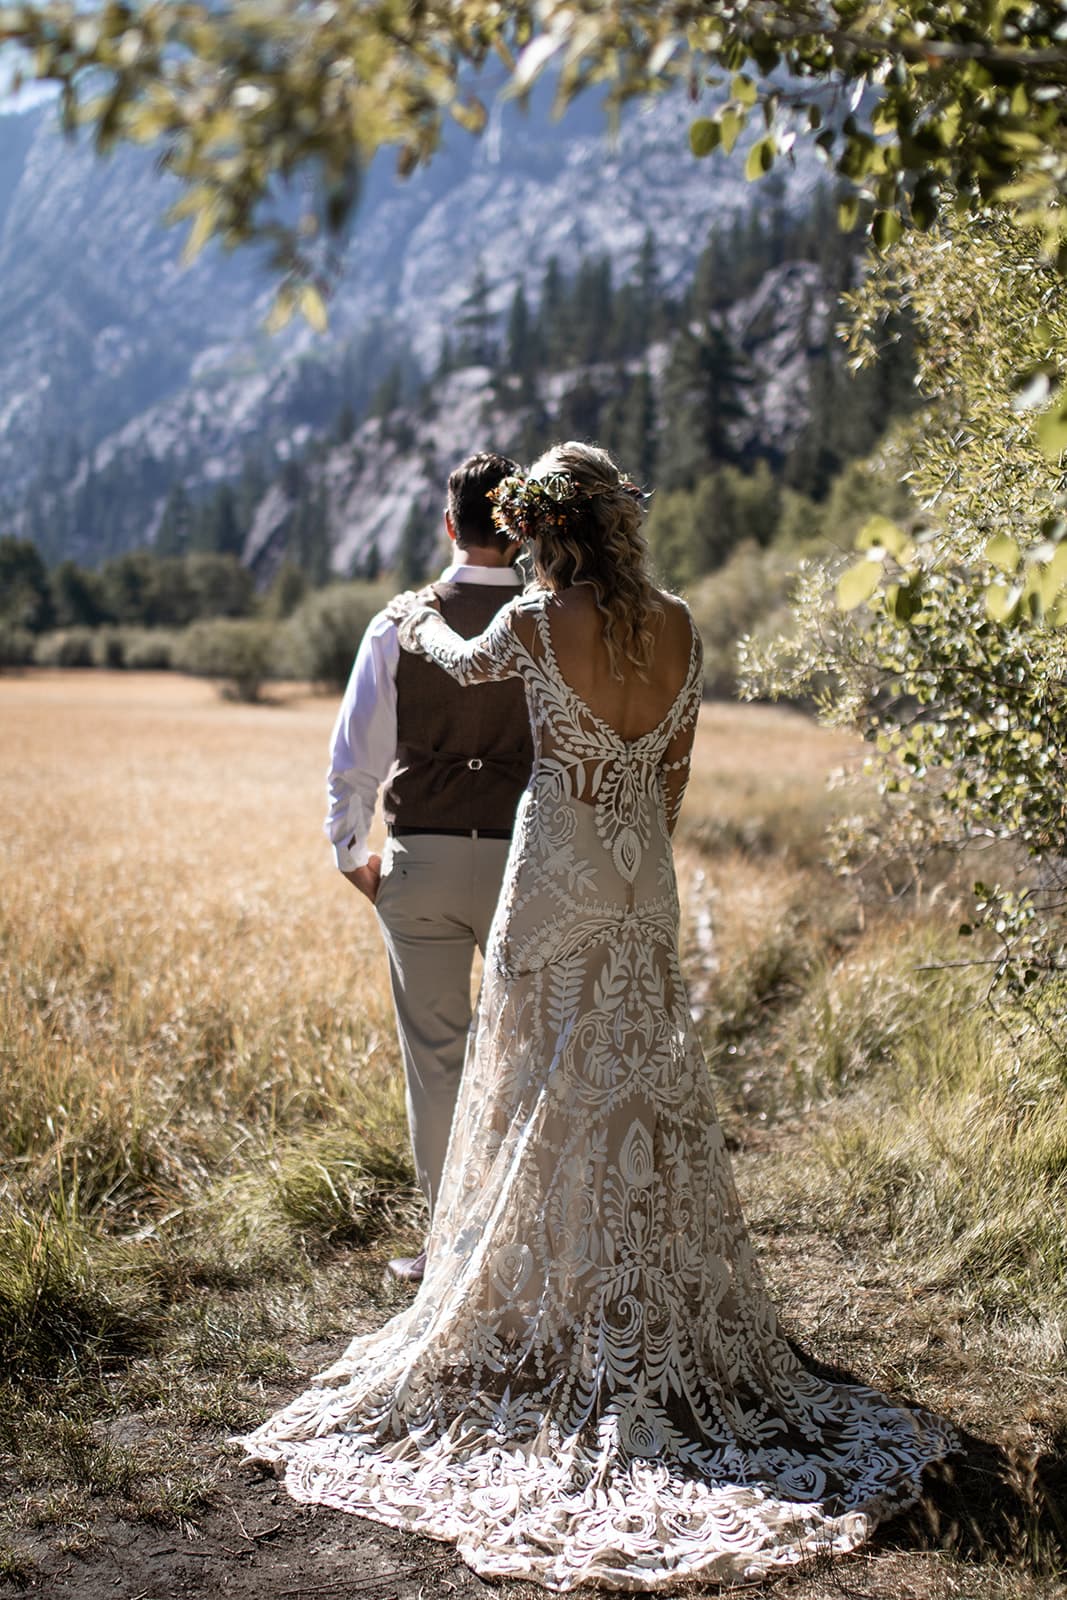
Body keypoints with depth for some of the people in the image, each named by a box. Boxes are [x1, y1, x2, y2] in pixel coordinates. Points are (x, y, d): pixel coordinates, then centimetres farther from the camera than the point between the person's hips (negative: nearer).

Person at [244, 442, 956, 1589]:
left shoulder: (536, 620, -12)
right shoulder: (677, 628, 0)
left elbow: (467, 664, 10)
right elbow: (675, 771, 7)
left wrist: (421, 622, 32)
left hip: (556, 878, -4)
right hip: (644, 885, 4)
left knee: (551, 1098, 6)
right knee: (647, 1097, 13)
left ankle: (547, 1322, 15)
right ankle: (661, 1320, 23)